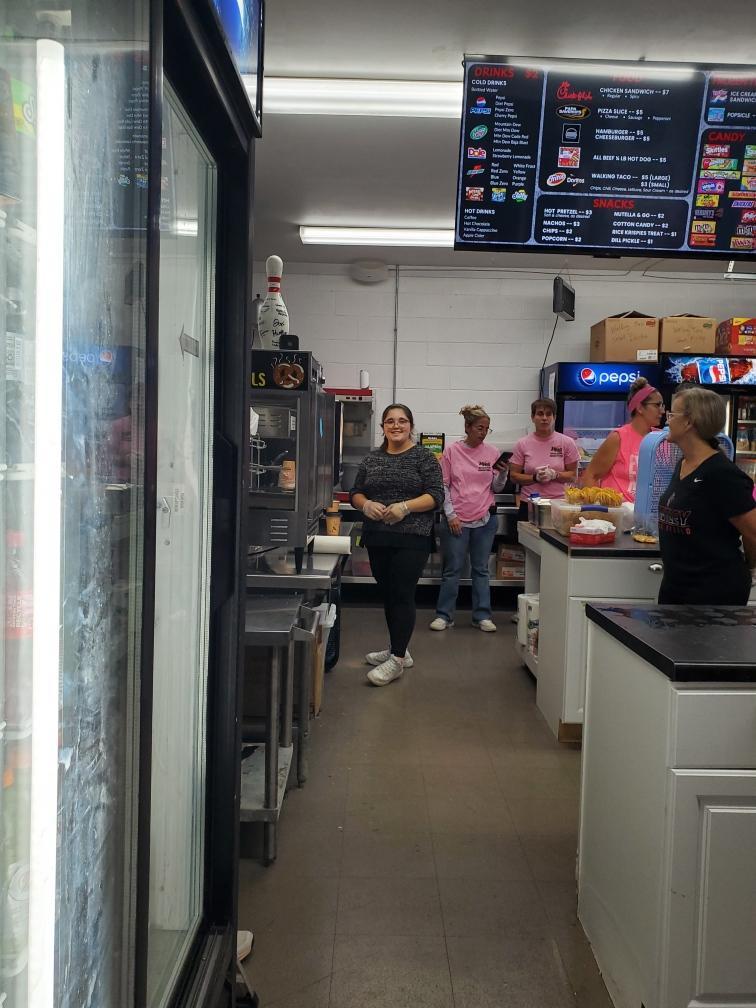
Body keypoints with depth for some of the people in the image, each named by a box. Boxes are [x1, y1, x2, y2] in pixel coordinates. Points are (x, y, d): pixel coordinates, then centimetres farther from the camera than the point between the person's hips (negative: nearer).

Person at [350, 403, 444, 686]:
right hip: (377, 537, 5)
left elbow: (435, 496, -8)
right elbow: (355, 493, 12)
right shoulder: (371, 459, 11)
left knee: (402, 595, -6)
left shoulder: (424, 457, -2)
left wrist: (405, 506, -22)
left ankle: (397, 660, 0)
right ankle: (398, 649, 27)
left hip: (411, 538, -5)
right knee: (387, 594, 13)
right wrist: (366, 504, -10)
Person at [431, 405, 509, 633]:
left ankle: (482, 616, 15)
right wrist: (451, 515, -6)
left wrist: (503, 473, -11)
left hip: (485, 519, 2)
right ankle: (444, 615, 12)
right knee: (452, 570, 3)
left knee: (481, 570, 9)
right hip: (457, 520, -2)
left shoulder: (492, 453, 5)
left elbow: (496, 488, 9)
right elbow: (444, 486, 1)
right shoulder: (452, 451, -1)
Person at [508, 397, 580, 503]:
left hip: (559, 501, 0)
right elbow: (514, 475, 3)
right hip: (529, 502, 0)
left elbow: (573, 476, 4)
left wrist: (554, 475, -14)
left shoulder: (567, 443, 2)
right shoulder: (522, 444, 3)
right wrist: (535, 478, -13)